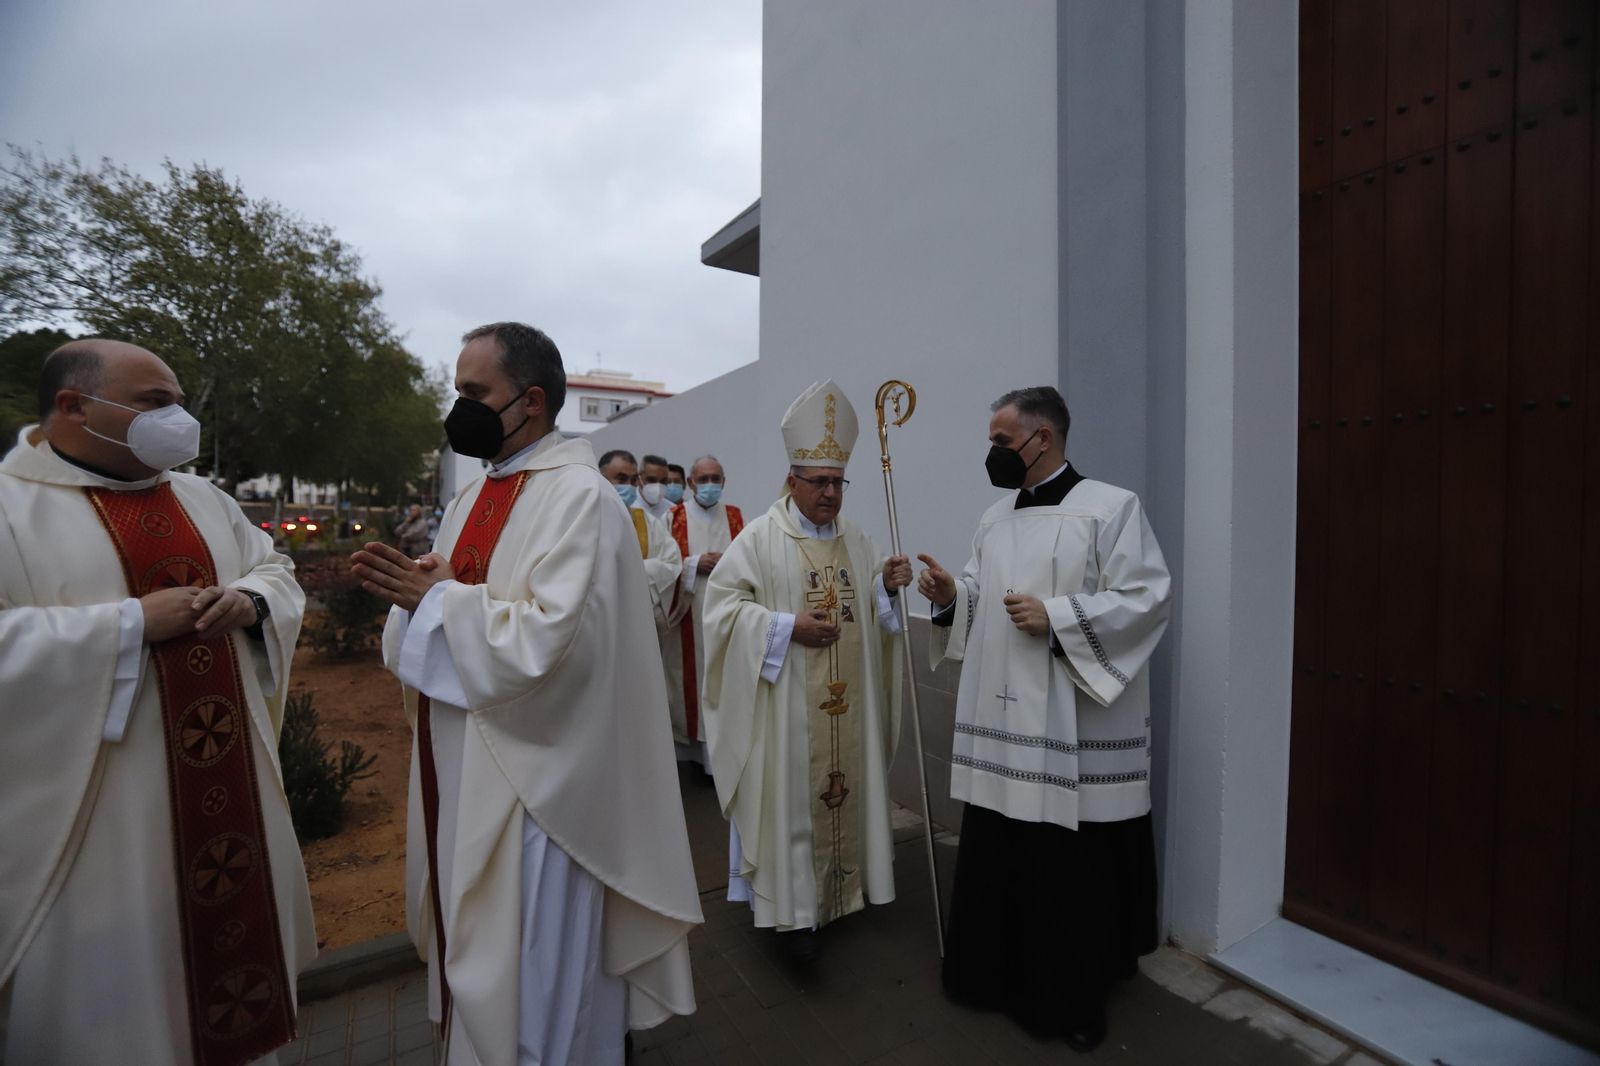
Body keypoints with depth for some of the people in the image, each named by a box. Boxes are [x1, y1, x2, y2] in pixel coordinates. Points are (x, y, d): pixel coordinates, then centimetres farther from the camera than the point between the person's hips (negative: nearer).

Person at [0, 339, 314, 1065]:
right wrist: (131, 622, -21)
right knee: (113, 979, 10)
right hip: (95, 803, -5)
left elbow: (277, 571, 13)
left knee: (235, 918, 18)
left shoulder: (201, 498, 10)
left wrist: (249, 601, -8)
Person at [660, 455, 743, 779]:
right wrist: (694, 564, -14)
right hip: (690, 615, -1)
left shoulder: (735, 516, 11)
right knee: (694, 678, -1)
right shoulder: (675, 517, 4)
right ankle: (699, 754, 11)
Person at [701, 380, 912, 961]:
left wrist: (889, 587, -9)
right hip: (787, 705, -5)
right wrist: (787, 627, -19)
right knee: (791, 795, 1)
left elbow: (875, 613, 13)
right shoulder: (761, 538, -7)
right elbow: (723, 603, -11)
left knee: (845, 787, 14)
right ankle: (796, 908, 15)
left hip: (848, 705, 5)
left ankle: (841, 887, 34)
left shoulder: (858, 542, 9)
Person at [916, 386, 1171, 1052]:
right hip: (1000, 720, 6)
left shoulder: (1110, 508, -6)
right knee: (996, 854, 14)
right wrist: (951, 595, -3)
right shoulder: (994, 519, 13)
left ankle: (1073, 996, 30)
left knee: (1073, 866, 7)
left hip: (1074, 729, -5)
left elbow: (1147, 597, -12)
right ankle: (1000, 972, 35)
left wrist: (1055, 617, -19)